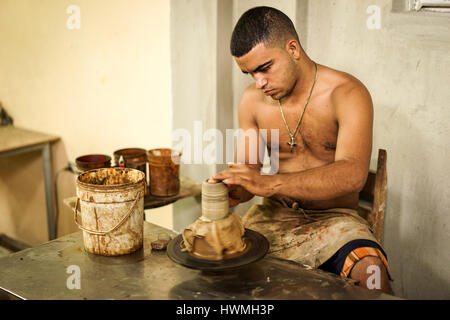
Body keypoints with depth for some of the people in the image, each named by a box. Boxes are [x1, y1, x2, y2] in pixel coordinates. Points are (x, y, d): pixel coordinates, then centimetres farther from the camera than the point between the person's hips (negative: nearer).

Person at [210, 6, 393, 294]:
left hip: (334, 217, -4)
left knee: (370, 270, -34)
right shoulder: (253, 100, 2)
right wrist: (237, 191, -20)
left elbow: (353, 174, -28)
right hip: (275, 214, 4)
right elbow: (249, 166, 7)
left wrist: (270, 184, -40)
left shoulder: (347, 93, -13)